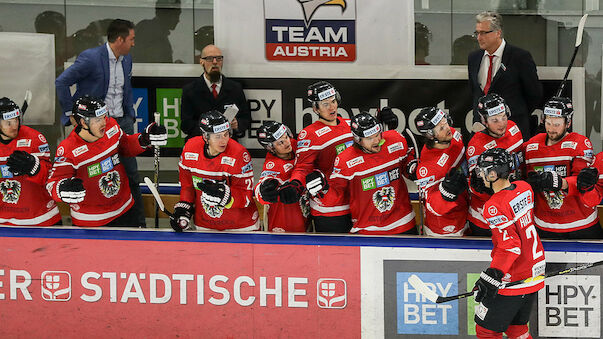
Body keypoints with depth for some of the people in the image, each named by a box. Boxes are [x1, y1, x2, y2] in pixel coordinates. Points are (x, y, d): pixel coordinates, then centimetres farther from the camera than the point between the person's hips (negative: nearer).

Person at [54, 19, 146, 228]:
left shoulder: (127, 59, 10)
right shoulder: (91, 58, -15)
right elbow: (61, 83, -13)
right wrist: (71, 114, -10)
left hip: (122, 122, 6)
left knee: (132, 176, 6)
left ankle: (139, 223, 15)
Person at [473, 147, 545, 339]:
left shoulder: (495, 206, -21)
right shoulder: (524, 188, 2)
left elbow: (510, 246, -26)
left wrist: (492, 276, -27)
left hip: (512, 279, -9)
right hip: (535, 273, 9)